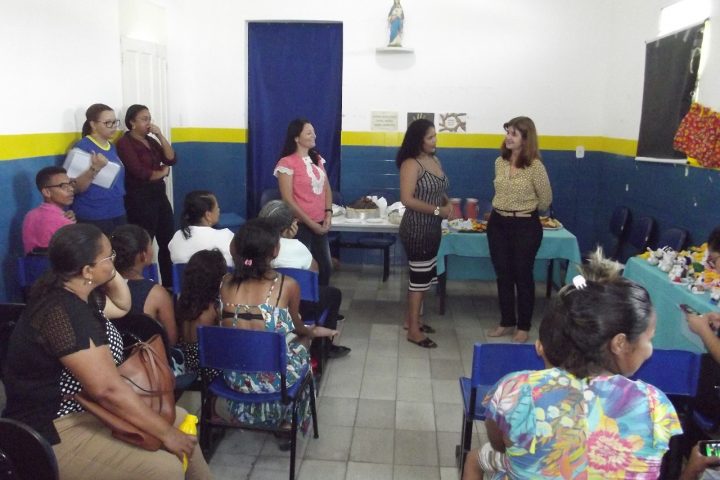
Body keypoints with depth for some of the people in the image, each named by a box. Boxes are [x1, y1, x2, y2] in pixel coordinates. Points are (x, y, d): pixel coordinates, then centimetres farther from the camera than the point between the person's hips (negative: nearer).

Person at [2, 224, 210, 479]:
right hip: (54, 431, -10)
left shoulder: (75, 293, 1)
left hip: (87, 404, 10)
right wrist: (166, 434, -25)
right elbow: (108, 388, -32)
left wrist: (110, 272, 4)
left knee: (180, 419, 8)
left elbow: (123, 302, 21)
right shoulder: (63, 313, -29)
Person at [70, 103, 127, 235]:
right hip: (93, 218, -7)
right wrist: (94, 168, -30)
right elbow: (76, 188, -17)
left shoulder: (111, 147, 10)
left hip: (118, 214, 7)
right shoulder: (83, 146, -11)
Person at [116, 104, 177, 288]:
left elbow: (171, 160, 3)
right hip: (140, 199, -7)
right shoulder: (125, 143, -8)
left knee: (168, 242, 9)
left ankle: (169, 285, 19)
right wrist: (162, 172, -1)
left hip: (159, 195, 7)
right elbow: (140, 173, -17)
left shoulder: (151, 140, 15)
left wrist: (160, 136, -3)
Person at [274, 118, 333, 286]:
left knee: (326, 267, 11)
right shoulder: (287, 163, -11)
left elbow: (327, 189, 14)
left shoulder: (318, 159, 11)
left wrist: (328, 214, -2)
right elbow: (288, 200, -14)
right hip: (300, 225, -7)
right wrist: (310, 223, -13)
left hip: (320, 224, 7)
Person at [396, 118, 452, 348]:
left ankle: (411, 318, 31)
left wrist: (448, 203, -1)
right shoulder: (411, 164, -16)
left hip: (432, 228, 9)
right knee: (420, 276, -3)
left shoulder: (435, 160, 10)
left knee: (425, 275, 16)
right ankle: (413, 330, 8)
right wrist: (438, 210, -20)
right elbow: (407, 199, -23)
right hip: (417, 229, -9)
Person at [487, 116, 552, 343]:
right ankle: (507, 322, 27)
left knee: (523, 276, 6)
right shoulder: (499, 162, 3)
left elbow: (546, 200, -2)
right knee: (503, 275, 12)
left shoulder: (535, 166, -14)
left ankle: (523, 327, 20)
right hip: (498, 223, 6)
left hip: (525, 226, -5)